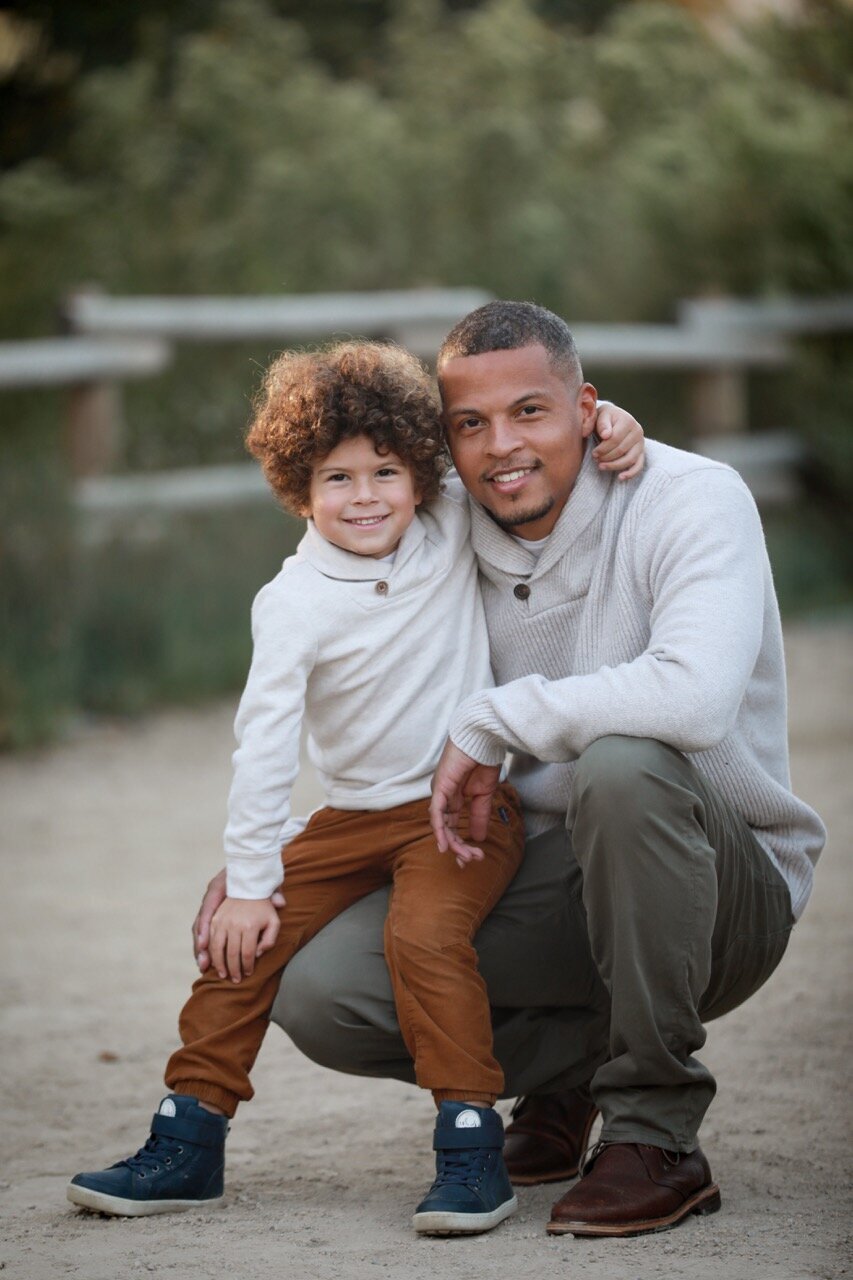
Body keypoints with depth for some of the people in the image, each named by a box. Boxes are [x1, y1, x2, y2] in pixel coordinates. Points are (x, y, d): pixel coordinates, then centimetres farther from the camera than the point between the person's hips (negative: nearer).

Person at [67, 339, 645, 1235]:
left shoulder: (455, 530, -5)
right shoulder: (293, 602, -11)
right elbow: (263, 744, -12)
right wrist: (249, 881, -13)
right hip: (352, 816, 2)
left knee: (425, 930, -28)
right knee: (245, 940, -5)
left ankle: (472, 1148, -24)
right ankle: (187, 1144, 9)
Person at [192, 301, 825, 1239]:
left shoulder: (693, 501, -16)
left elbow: (695, 696, -37)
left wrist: (490, 722, -25)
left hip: (726, 895, -5)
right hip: (542, 883, 5)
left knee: (623, 762, -38)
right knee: (315, 990, -16)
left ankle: (656, 1139, -23)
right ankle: (564, 1064, 13)